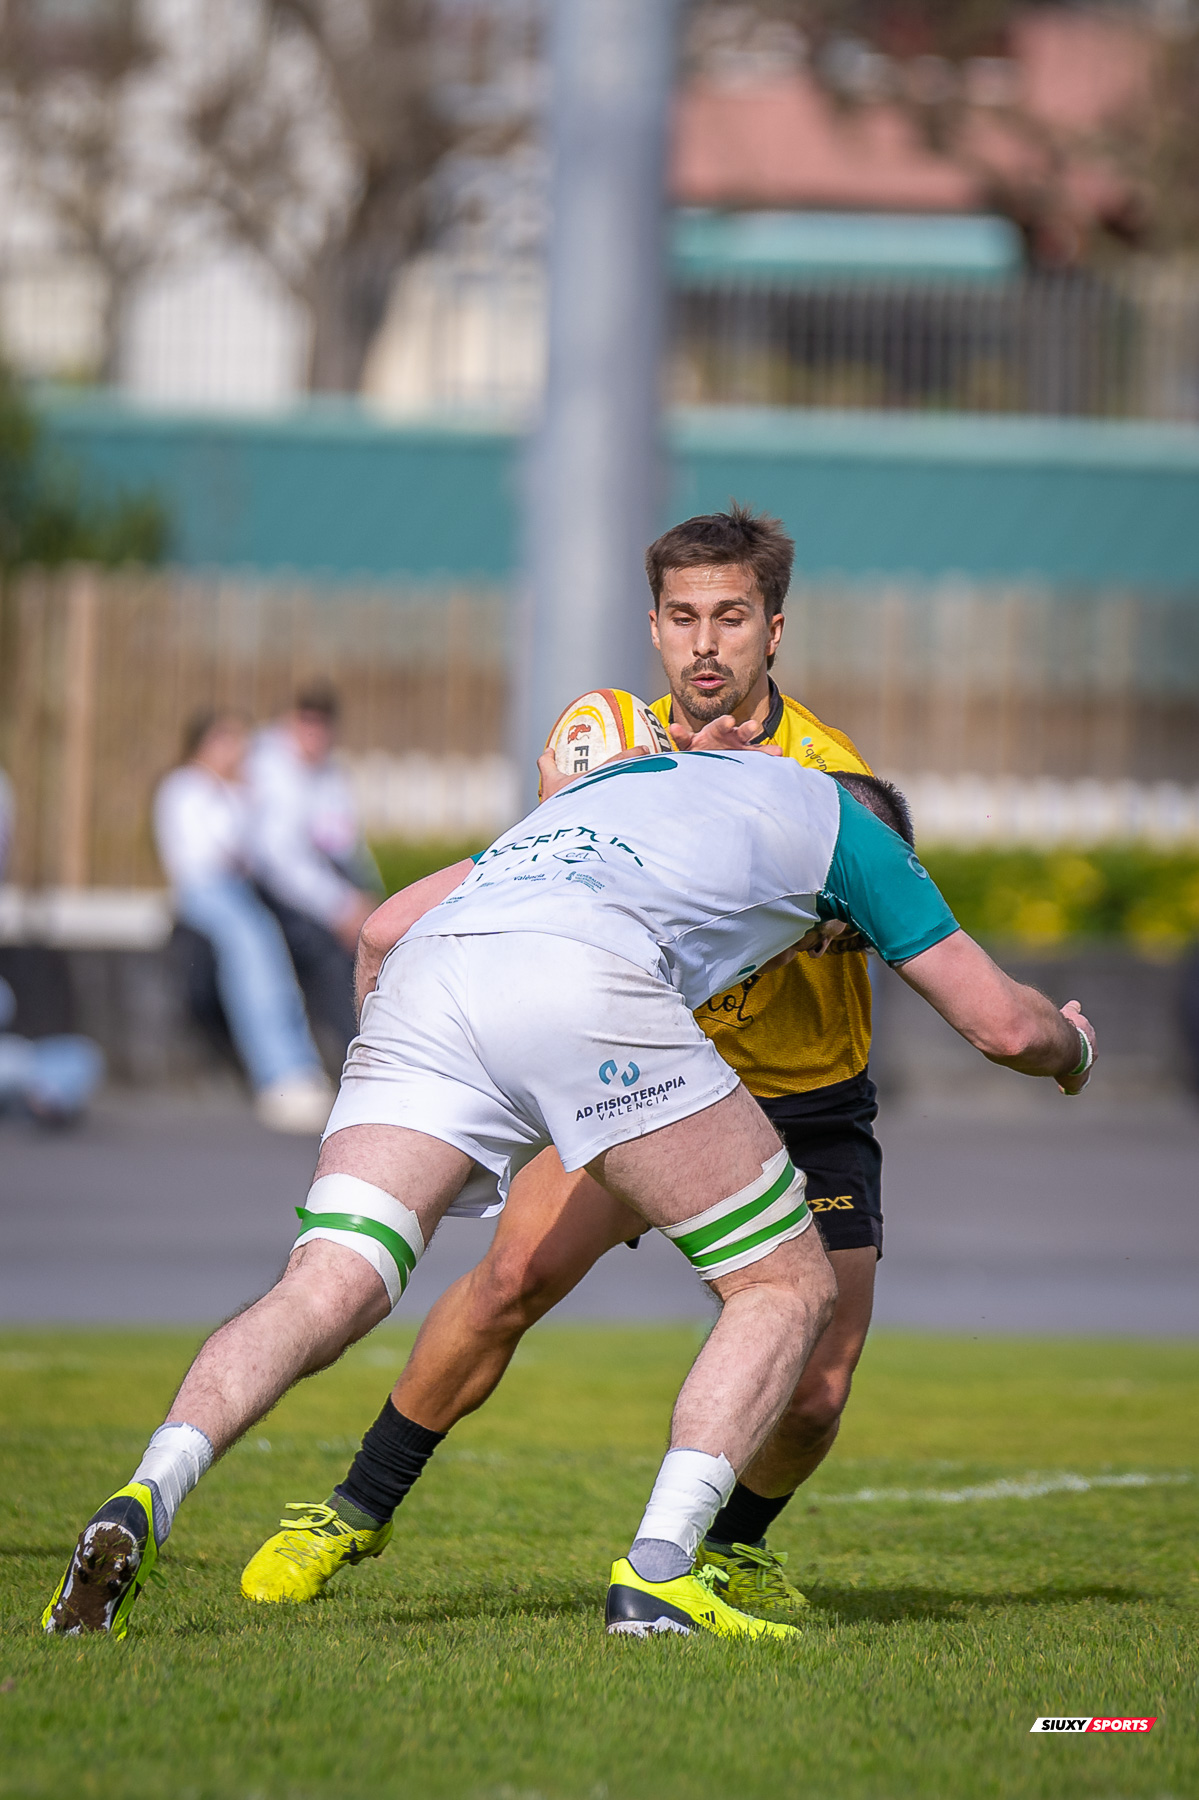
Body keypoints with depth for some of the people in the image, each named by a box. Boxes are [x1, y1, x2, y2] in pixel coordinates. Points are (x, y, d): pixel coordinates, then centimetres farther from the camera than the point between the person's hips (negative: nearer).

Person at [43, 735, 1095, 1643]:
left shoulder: (623, 781, 44)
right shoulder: (843, 822, 30)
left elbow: (388, 924, 42)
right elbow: (1002, 1024, 32)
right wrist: (1071, 1046, 55)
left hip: (425, 972, 5)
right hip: (584, 979, -5)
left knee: (320, 1298, -2)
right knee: (788, 1289, 10)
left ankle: (144, 1502, -29)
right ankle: (658, 1571, -6)